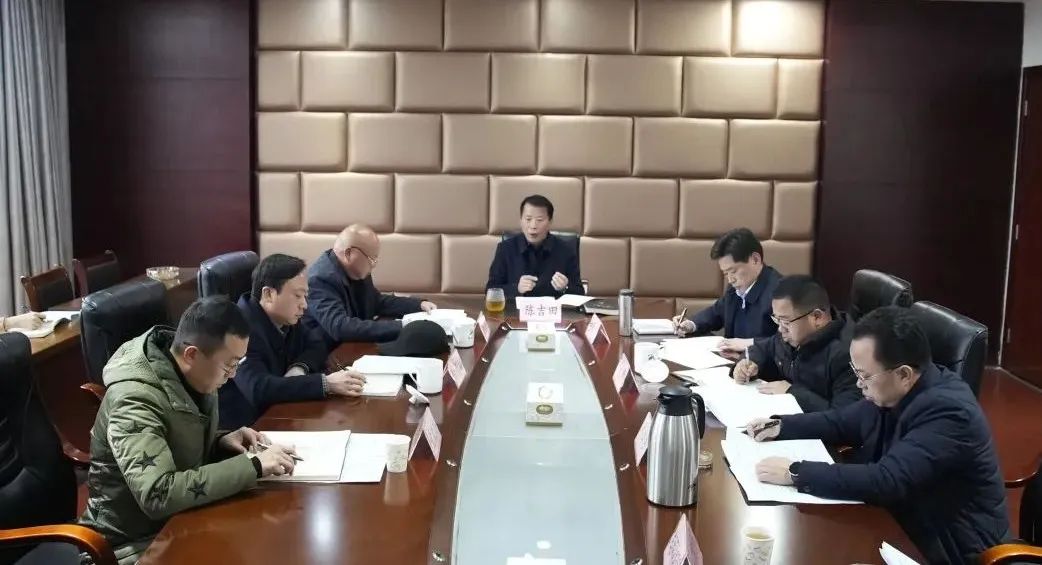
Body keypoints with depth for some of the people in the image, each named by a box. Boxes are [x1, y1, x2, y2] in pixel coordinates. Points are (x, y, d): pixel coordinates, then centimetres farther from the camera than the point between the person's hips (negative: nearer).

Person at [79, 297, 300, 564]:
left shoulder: (193, 377, -3)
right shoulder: (135, 399, -26)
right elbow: (158, 495, -36)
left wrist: (221, 444, -6)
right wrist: (252, 466, -33)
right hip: (139, 542, -7)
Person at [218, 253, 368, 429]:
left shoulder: (285, 318, 1)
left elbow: (316, 345, 13)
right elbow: (259, 389, -35)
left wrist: (300, 367, -10)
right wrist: (326, 383, -35)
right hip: (240, 428, -8)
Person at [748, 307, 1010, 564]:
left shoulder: (948, 412, -28)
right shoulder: (889, 392, -3)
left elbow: (886, 481, -34)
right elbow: (841, 422, 15)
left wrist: (796, 473, -31)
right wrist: (781, 426, 1)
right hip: (903, 521, 7)